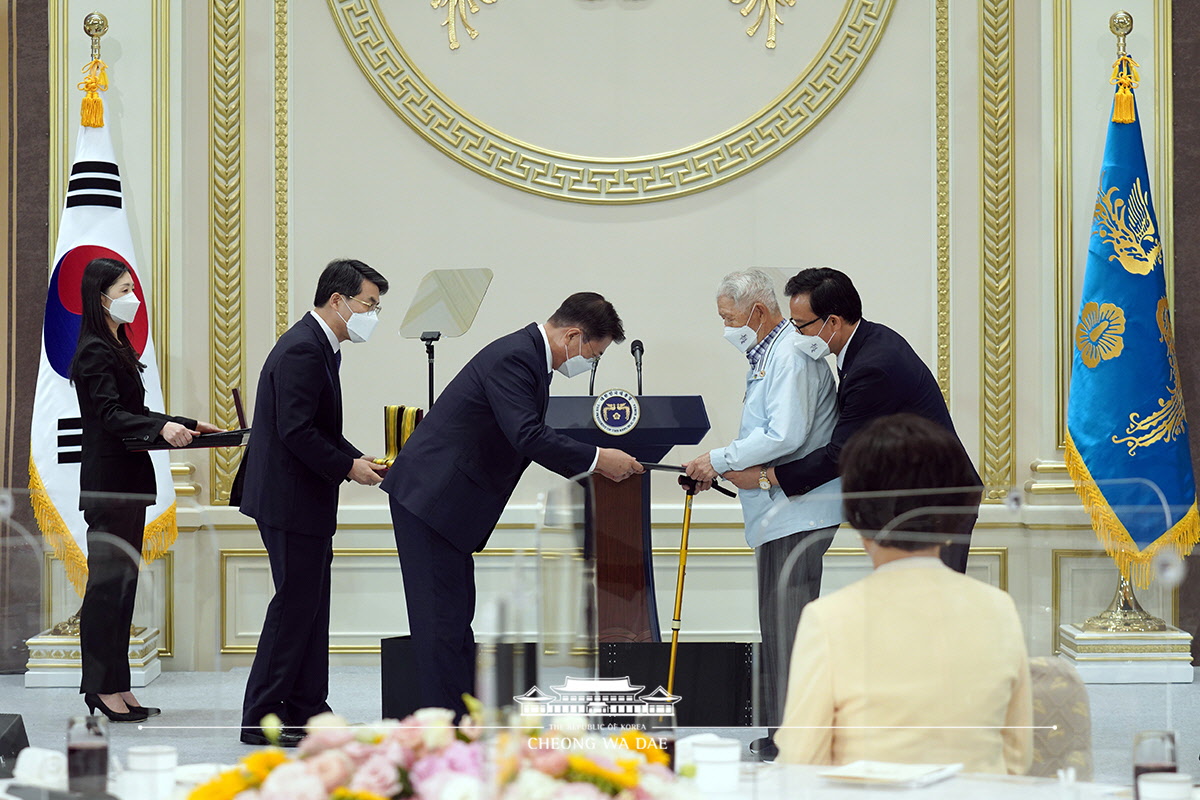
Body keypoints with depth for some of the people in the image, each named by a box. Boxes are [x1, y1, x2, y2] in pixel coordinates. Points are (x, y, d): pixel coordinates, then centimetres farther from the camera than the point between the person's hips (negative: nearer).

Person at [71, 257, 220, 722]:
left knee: (122, 580, 9)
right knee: (107, 582, -7)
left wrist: (187, 425, 18)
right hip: (108, 480, -10)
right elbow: (110, 415, -21)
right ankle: (101, 689, -5)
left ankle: (116, 687, 12)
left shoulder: (116, 348, 19)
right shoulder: (95, 352, -11)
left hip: (128, 480, 10)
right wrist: (163, 428, -34)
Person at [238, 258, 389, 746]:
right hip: (291, 501, -11)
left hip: (306, 502, 11)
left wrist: (356, 457, 6)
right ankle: (262, 718, -1)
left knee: (310, 604, 13)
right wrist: (348, 467, -16)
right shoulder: (303, 350, -19)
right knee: (294, 602, -6)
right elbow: (296, 431, -24)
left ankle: (307, 709, 19)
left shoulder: (320, 346, 15)